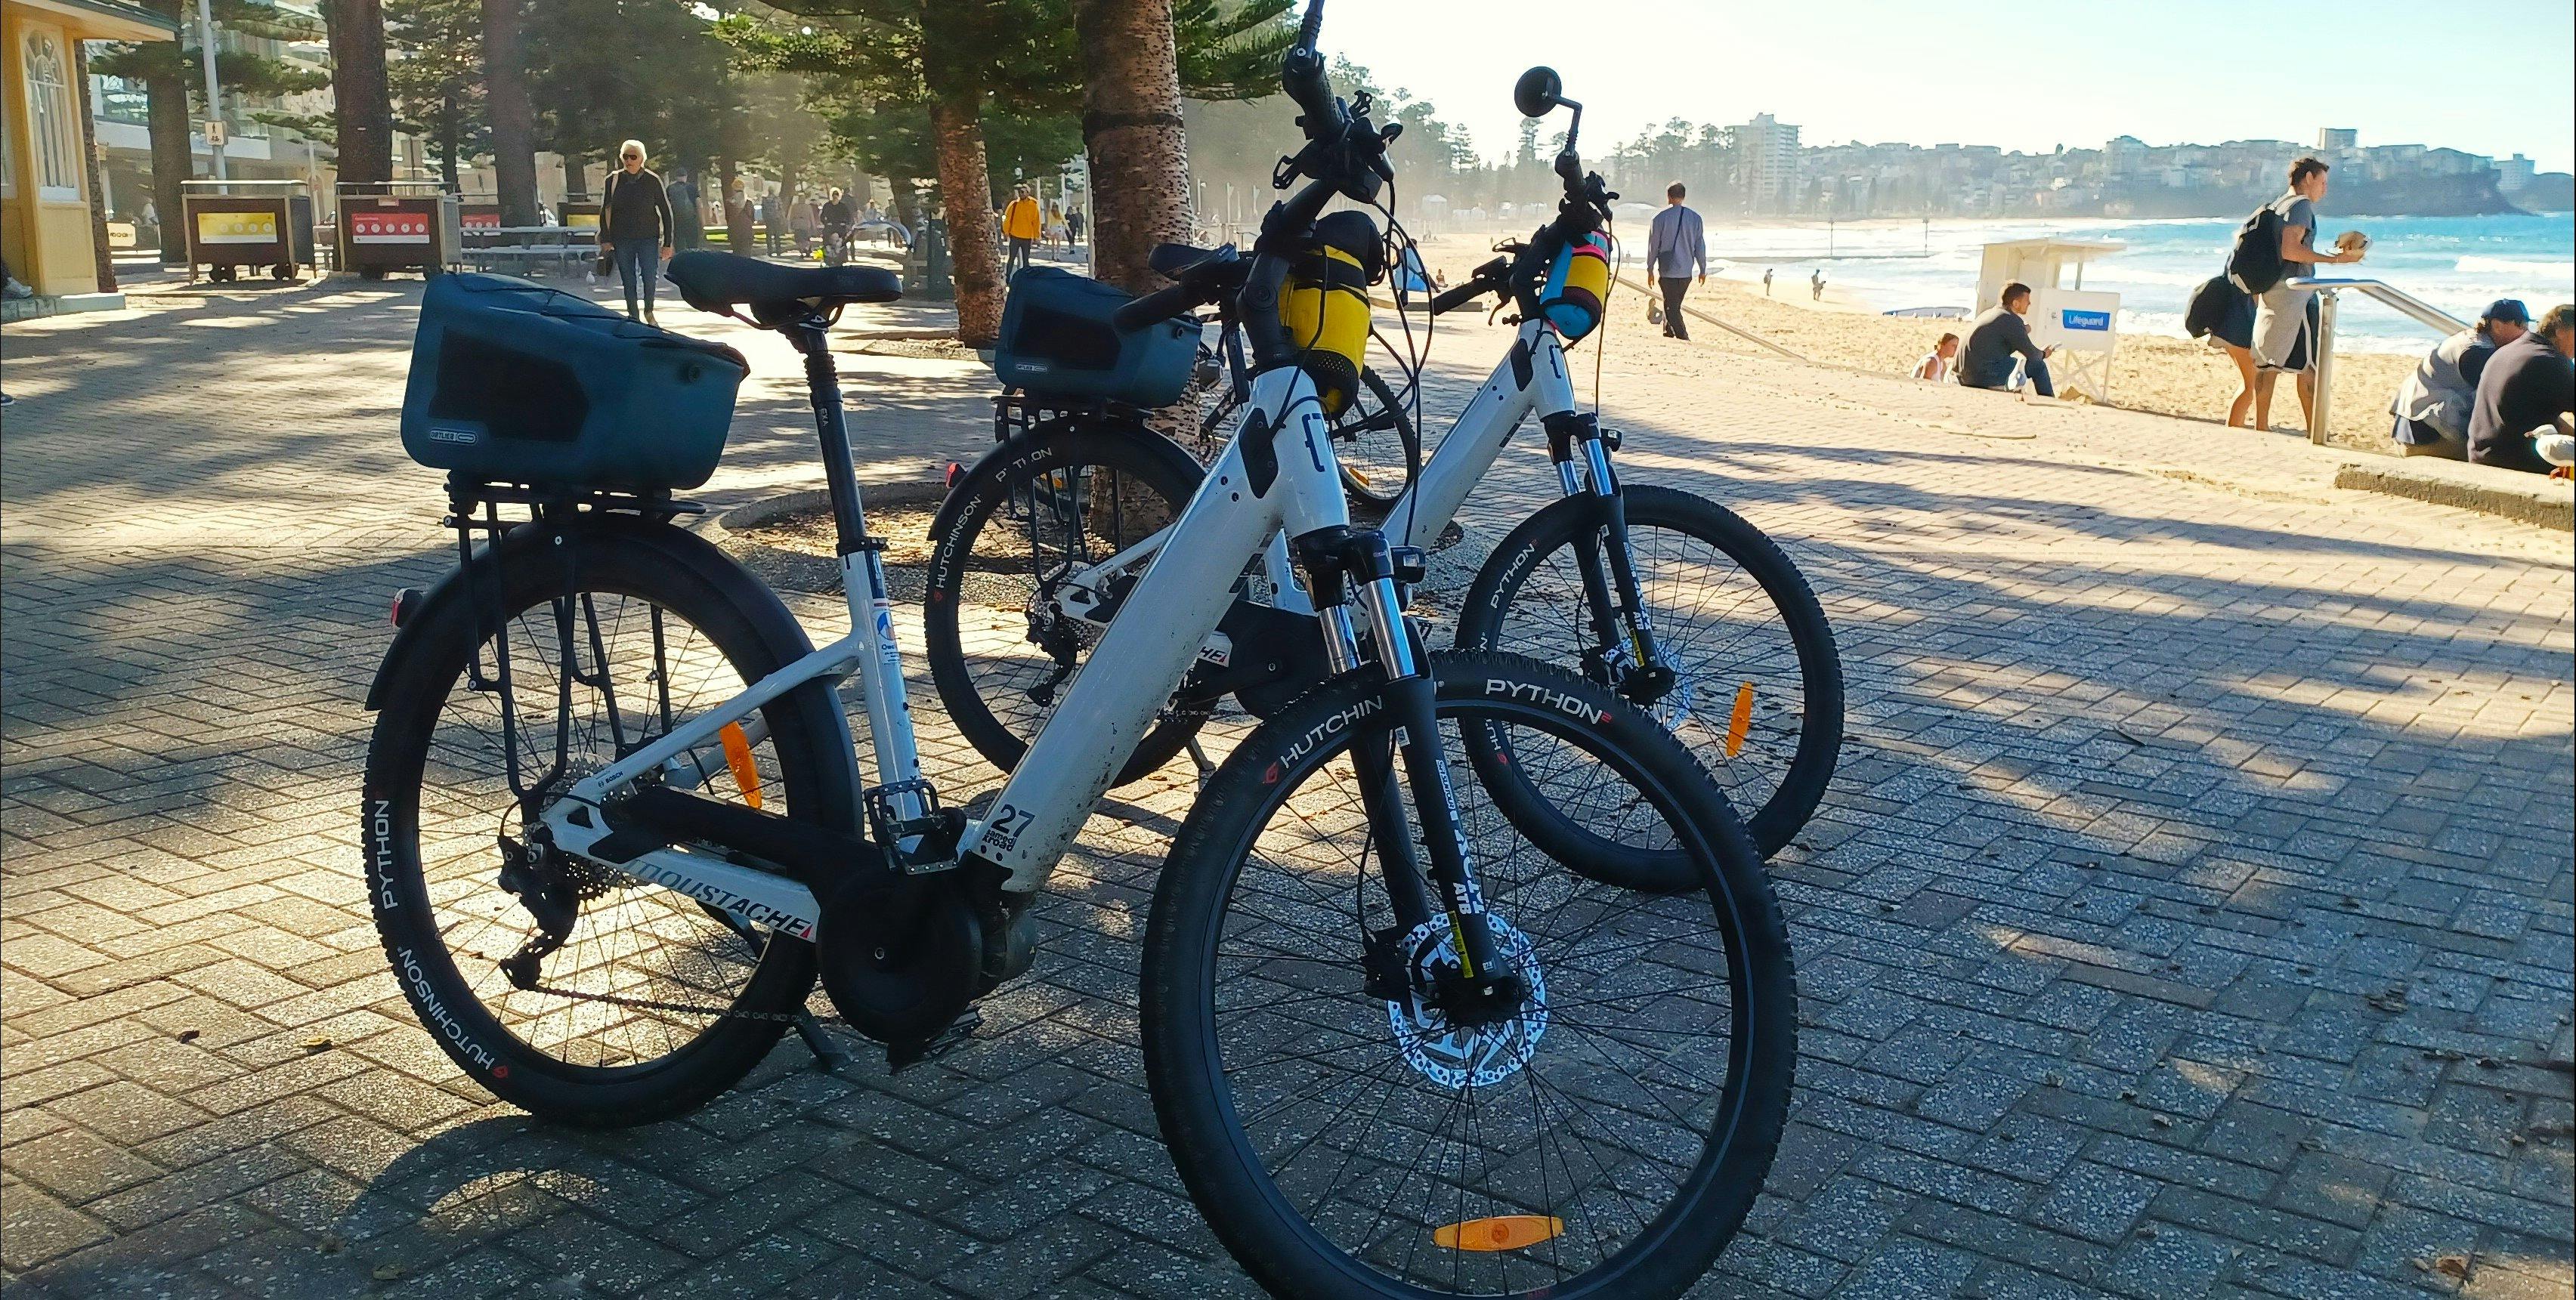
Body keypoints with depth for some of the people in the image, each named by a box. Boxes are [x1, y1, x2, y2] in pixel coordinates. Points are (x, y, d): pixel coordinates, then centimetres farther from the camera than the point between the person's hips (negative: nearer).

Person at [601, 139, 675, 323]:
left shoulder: (653, 181, -1)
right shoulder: (613, 180, 2)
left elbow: (666, 212, 3)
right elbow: (604, 211, 8)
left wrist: (667, 243, 0)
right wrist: (606, 239, 1)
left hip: (648, 238, -1)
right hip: (622, 238, 1)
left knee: (649, 277, -9)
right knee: (628, 280, 2)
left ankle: (649, 312, 14)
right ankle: (633, 316, 12)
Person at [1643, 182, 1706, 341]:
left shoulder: (1661, 218, -8)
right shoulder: (1695, 218, 1)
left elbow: (1653, 245, -3)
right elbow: (1700, 246, 5)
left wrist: (1650, 269, 8)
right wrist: (1703, 270, 14)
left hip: (1667, 270, -4)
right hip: (1686, 272, 4)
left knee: (1671, 307, 1)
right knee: (1675, 304, 18)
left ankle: (1683, 337, -9)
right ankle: (1669, 333, 27)